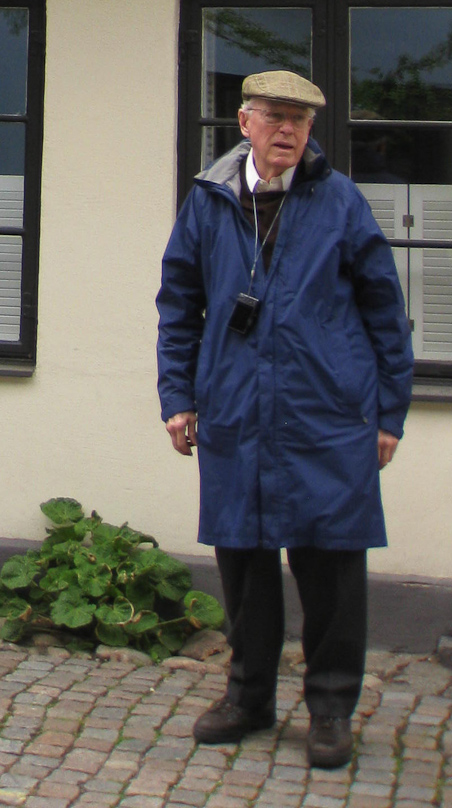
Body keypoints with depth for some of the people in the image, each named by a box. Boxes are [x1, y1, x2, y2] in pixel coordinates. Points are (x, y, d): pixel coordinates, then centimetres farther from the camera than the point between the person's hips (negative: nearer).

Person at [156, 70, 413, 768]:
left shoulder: (340, 202, 2)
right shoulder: (208, 204, 7)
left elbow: (384, 308, 5)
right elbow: (178, 305, 15)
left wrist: (390, 412, 3)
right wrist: (178, 395, 8)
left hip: (329, 422, -2)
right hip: (235, 419, 2)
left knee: (329, 561, 1)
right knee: (242, 556, 10)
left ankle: (332, 707, 16)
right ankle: (249, 694, 26)